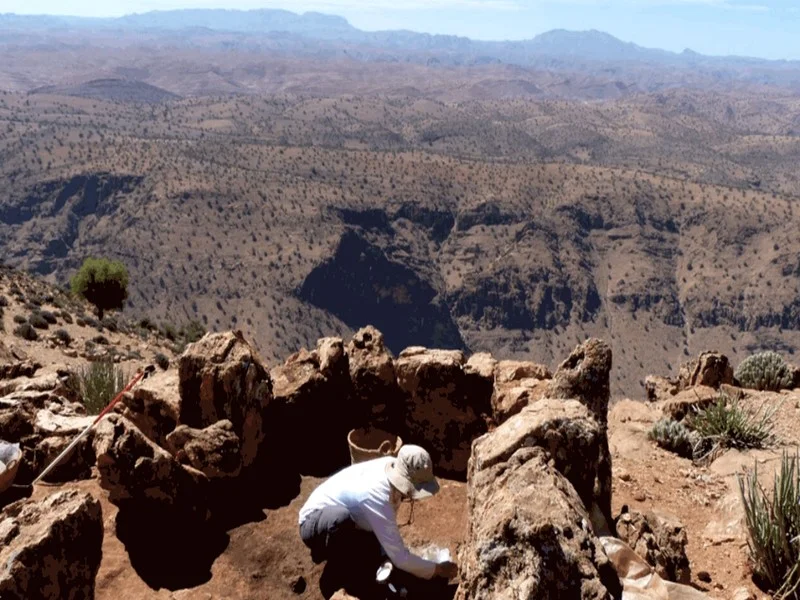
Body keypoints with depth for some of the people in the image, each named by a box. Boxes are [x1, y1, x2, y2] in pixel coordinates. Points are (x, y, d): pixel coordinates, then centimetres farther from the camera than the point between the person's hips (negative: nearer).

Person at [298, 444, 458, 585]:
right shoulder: (377, 496, -38)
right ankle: (325, 553, -10)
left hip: (342, 522, 8)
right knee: (341, 518, -39)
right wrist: (438, 570, -20)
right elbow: (400, 558, -31)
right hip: (314, 523, -8)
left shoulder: (394, 467, -16)